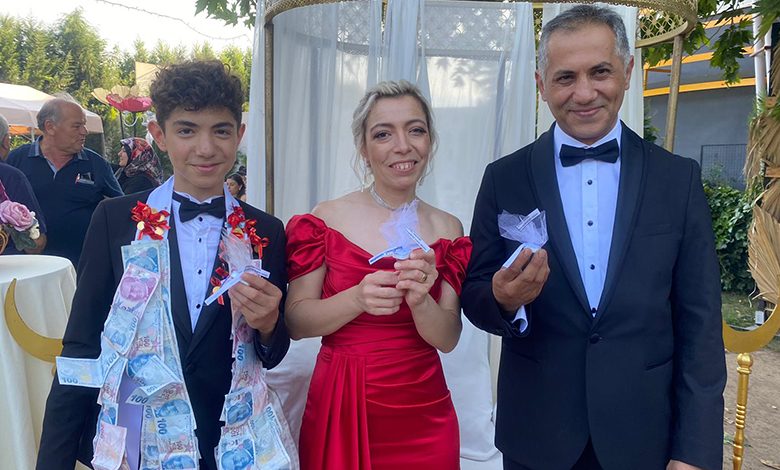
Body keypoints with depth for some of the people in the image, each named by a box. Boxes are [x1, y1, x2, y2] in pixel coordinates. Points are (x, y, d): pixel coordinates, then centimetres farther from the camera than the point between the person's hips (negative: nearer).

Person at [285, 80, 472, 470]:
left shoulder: (447, 229, 0)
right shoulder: (328, 218, -6)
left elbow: (448, 338, -3)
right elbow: (295, 322, -7)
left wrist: (419, 299, -22)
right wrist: (358, 298, -24)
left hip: (422, 416, 2)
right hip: (340, 411, -1)